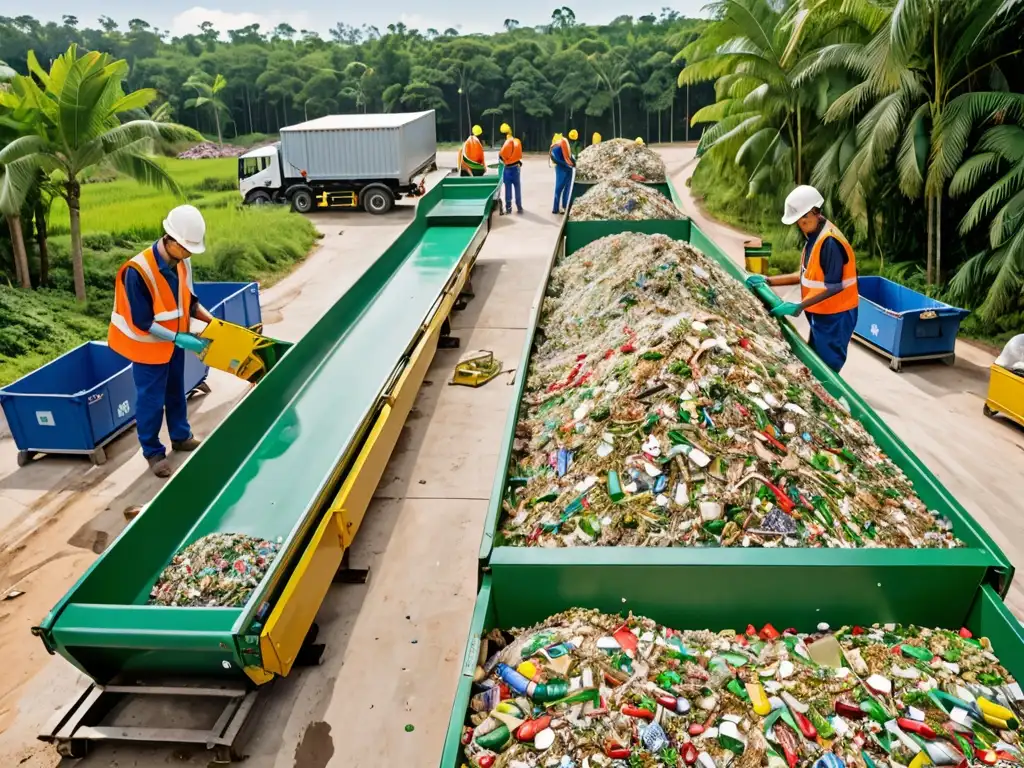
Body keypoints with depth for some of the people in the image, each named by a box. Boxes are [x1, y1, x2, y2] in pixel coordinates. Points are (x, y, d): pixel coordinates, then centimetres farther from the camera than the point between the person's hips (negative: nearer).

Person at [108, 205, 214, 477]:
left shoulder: (182, 263, -9)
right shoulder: (137, 271, -29)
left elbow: (188, 301, 5)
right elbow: (143, 323, -25)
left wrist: (211, 320, -11)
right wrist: (180, 339, -26)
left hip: (174, 341, 6)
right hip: (149, 346, -6)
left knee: (176, 392, 21)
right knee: (151, 400, 6)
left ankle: (181, 437, 40)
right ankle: (153, 452, 23)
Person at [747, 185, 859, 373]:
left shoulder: (830, 241, -22)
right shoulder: (814, 237, 7)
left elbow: (834, 286, -25)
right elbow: (807, 276, 13)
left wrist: (799, 307, -27)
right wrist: (769, 281, 7)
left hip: (835, 316, -9)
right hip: (820, 313, 9)